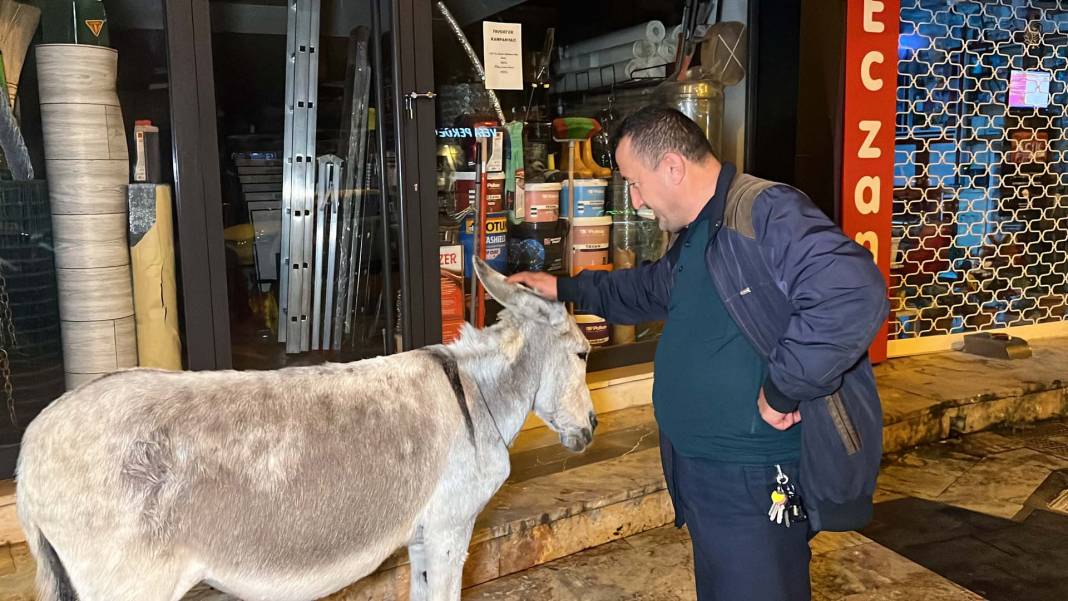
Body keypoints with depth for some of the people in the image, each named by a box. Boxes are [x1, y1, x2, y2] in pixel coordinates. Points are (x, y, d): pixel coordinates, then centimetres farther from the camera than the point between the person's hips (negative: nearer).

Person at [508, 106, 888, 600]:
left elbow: (853, 296, -34)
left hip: (759, 484, -10)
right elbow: (648, 288, 33)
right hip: (701, 471, 10)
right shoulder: (693, 238, 13)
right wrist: (566, 289, 31)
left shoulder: (768, 212, -21)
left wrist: (782, 390, -27)